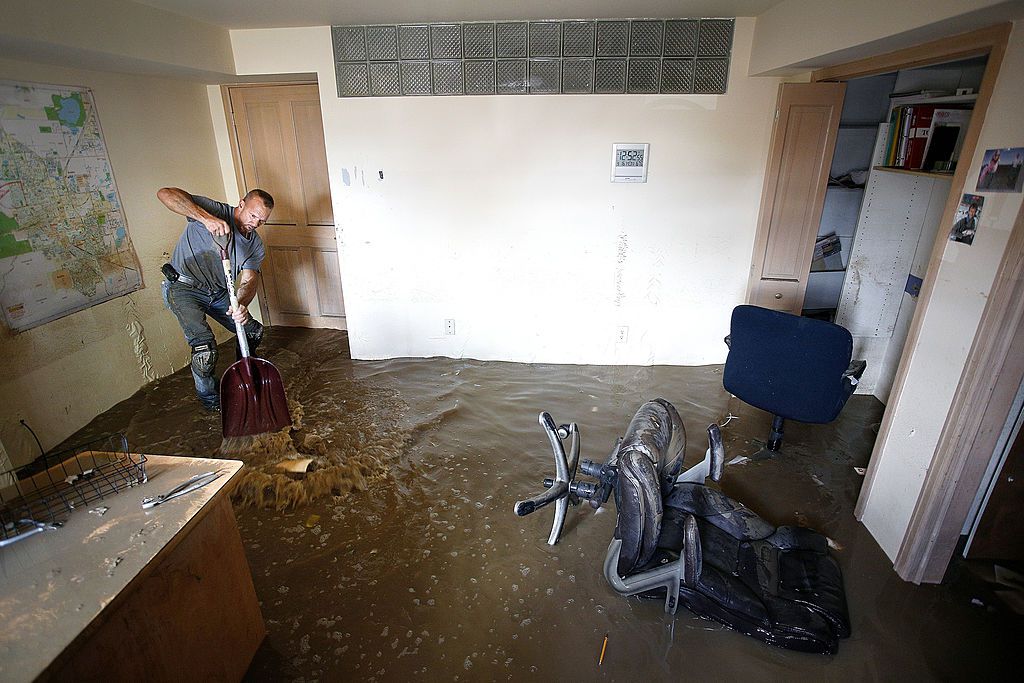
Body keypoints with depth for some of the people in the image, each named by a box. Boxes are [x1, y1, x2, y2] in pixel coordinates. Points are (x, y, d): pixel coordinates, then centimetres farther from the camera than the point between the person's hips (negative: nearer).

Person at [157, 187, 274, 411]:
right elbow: (166, 193, -30)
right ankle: (210, 399, 3)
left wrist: (242, 304, -36)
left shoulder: (255, 245, -2)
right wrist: (206, 218, -44)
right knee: (205, 346, -20)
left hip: (218, 292, 7)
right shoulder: (216, 211, -17)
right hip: (183, 288, -6)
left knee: (254, 332, 9)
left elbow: (248, 280, -14)